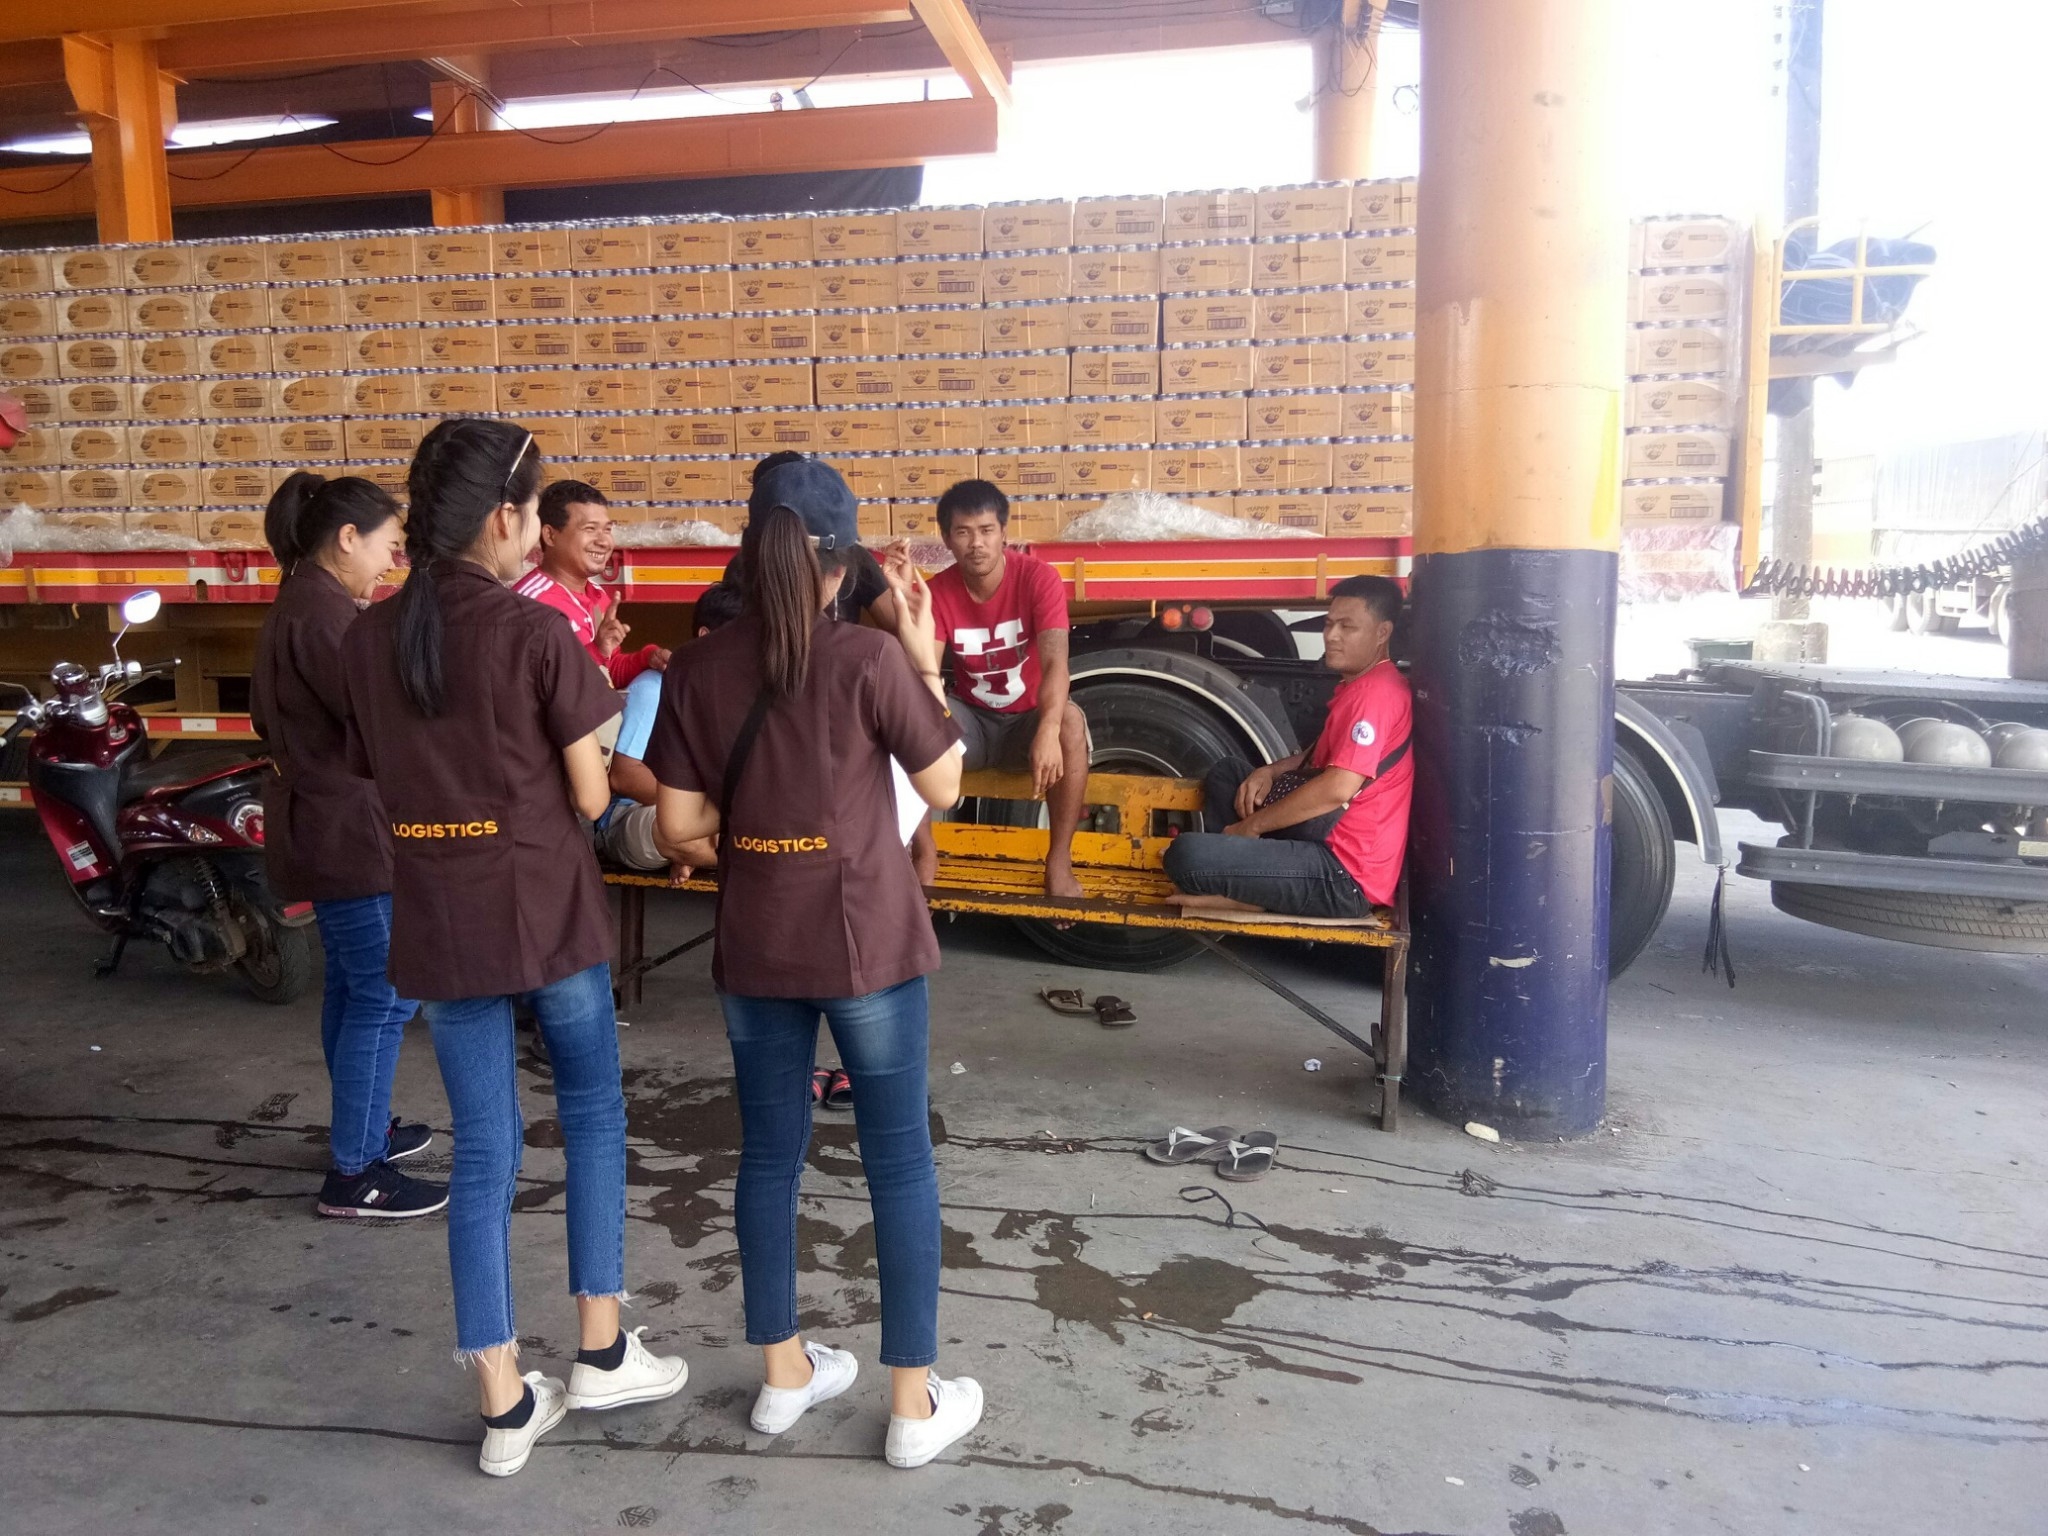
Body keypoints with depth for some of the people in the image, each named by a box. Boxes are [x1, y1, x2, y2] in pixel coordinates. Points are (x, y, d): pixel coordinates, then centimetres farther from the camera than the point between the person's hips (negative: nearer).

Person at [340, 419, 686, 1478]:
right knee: (593, 1115, 18)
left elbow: (384, 784, 8)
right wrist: (622, 762, 9)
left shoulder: (367, 640, 1)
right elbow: (590, 796, -9)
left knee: (482, 1154, 12)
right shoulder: (535, 634, -14)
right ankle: (602, 1351, 26)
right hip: (545, 912, -4)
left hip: (437, 926, 4)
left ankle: (506, 1405, 20)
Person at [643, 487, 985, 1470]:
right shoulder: (868, 659, -14)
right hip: (866, 942, -4)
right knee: (900, 1163, 8)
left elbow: (678, 827, -2)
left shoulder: (695, 671, -3)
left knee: (769, 1154, 17)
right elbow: (943, 786, -3)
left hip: (754, 947, 4)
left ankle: (783, 1373, 32)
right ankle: (915, 1402, 19)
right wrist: (924, 656, 1)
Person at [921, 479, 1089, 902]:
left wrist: (1048, 731, -51)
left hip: (1029, 719, -2)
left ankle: (1059, 861, -22)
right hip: (972, 720, 2)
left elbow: (1054, 662, -32)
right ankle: (924, 851, -12)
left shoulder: (1039, 578, -19)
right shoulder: (938, 591, -9)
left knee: (1070, 721, -36)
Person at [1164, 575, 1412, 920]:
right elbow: (1322, 756, 31)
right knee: (1226, 772, 23)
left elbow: (1338, 788, -24)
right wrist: (1269, 772, 10)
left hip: (1345, 874, -11)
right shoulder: (1359, 687, 18)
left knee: (1186, 854, -27)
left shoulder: (1376, 691, -16)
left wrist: (1252, 824, -12)